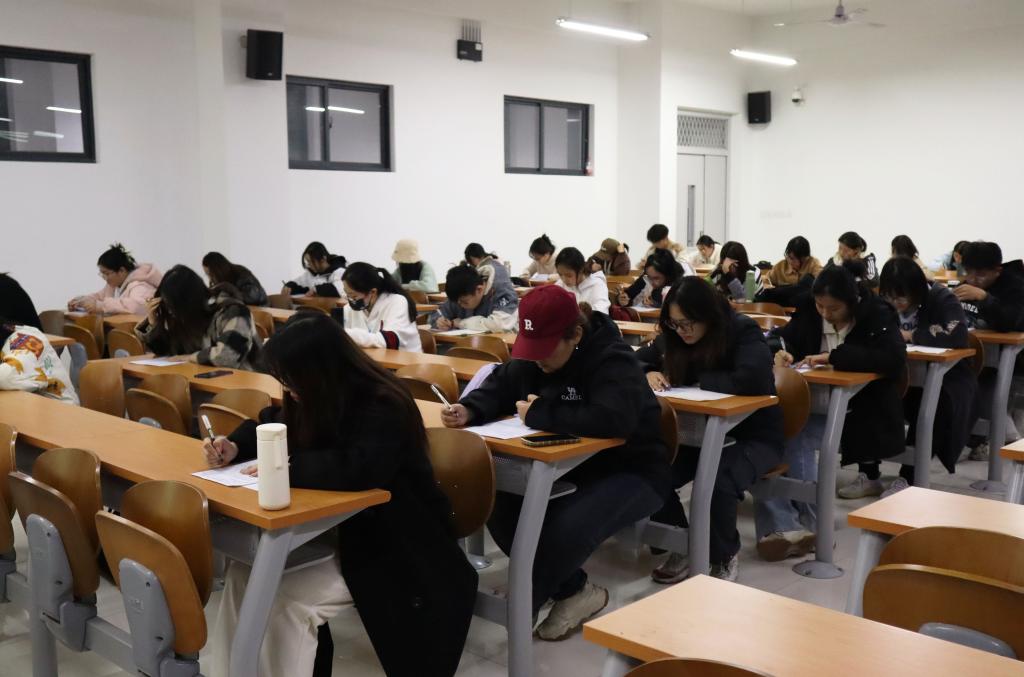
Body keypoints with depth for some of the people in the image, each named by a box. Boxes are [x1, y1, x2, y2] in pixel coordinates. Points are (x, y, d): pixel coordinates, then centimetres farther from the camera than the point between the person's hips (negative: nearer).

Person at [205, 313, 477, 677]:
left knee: (285, 600, -24)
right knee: (243, 573, -12)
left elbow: (359, 468, -40)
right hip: (339, 528, 8)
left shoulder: (383, 406, -23)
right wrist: (235, 446, -1)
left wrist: (290, 468, -30)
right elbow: (272, 424, 19)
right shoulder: (320, 398, 2)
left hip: (393, 548, -8)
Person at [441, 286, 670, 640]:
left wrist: (540, 414, -33)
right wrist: (470, 410, -16)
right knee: (500, 506, -15)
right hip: (570, 466, 8)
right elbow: (502, 384, 8)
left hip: (630, 473, -7)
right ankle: (575, 591, -1)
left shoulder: (614, 361, -24)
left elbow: (613, 419, -41)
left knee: (565, 527, -33)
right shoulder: (536, 353, -1)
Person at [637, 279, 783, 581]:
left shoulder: (744, 331, -19)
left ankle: (725, 558, -6)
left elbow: (752, 380, -36)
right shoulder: (673, 337, -1)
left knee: (717, 480, -36)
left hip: (753, 436, -5)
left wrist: (701, 380, -22)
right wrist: (648, 373, -15)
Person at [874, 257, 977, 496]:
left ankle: (908, 477, -28)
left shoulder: (941, 298, -12)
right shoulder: (885, 303, 4)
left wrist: (912, 335, -19)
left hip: (946, 379, -4)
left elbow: (957, 335, -28)